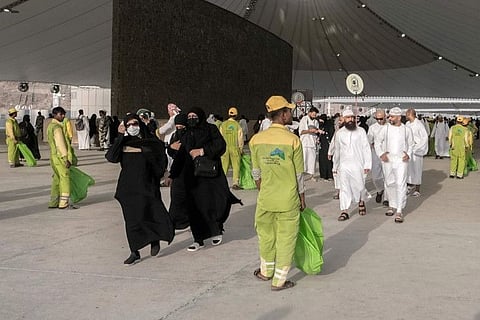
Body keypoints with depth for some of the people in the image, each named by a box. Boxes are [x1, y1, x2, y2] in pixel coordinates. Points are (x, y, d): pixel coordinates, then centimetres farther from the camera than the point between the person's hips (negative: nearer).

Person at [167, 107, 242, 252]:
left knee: (215, 203, -12)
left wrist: (203, 151, -17)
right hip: (191, 177, 4)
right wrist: (172, 175, 19)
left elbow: (221, 145, -12)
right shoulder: (186, 136, 17)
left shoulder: (211, 130, 3)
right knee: (194, 208, 0)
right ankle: (198, 240, 8)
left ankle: (217, 230, 14)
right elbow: (179, 157, 21)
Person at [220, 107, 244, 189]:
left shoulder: (223, 125, 3)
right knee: (236, 166, 2)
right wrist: (241, 149, 9)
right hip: (235, 147, -2)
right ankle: (235, 183, -1)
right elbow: (240, 138, -2)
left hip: (224, 148, 2)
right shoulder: (237, 125, -5)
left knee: (224, 166, 9)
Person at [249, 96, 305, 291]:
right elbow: (299, 175, -7)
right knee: (286, 238, 9)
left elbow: (256, 173, 4)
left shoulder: (256, 139, -4)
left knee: (266, 235, 20)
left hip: (265, 199, 3)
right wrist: (302, 198, 6)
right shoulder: (293, 140, -13)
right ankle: (279, 280, 16)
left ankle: (266, 272, 37)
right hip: (288, 200, -3)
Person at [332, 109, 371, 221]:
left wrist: (367, 164, -6)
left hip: (358, 164, -1)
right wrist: (335, 166, 17)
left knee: (359, 186, 2)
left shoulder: (361, 131, 1)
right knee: (344, 188, -2)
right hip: (344, 165, 1)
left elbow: (366, 148, 0)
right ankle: (344, 211, 2)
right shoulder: (339, 133, 7)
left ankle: (361, 202, 33)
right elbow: (337, 151, 15)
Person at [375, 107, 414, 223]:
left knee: (401, 185, -9)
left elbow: (411, 145, 13)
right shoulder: (386, 128, 2)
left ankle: (399, 211, -7)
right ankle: (392, 205, 29)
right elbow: (377, 142, 10)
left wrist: (408, 155, -4)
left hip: (401, 161, -2)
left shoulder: (407, 130, 2)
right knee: (389, 184, 11)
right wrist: (381, 154, -4)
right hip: (387, 160, 2)